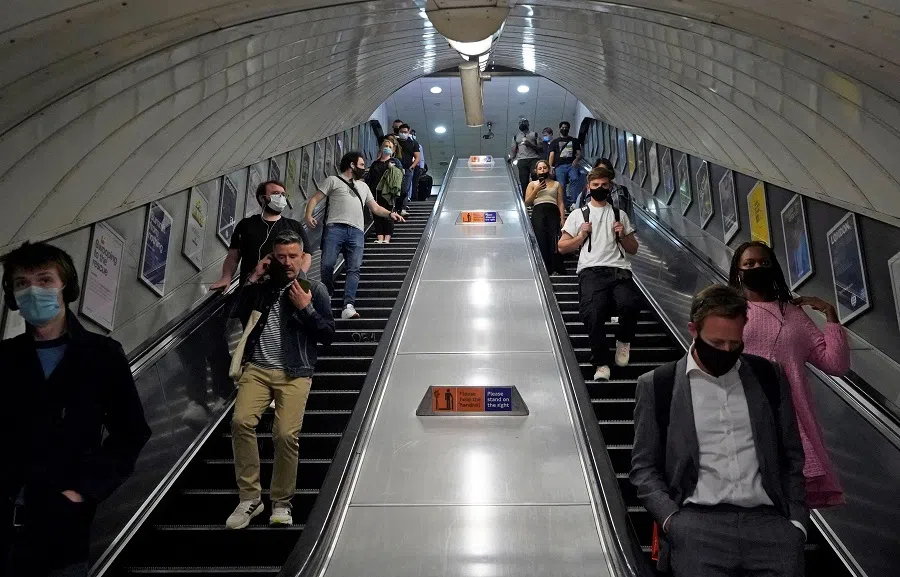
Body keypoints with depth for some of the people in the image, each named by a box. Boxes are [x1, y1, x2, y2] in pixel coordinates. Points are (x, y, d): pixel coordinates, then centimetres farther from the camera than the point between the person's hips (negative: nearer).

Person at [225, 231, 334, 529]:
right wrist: (252, 279, 7)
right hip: (257, 368, 3)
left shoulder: (314, 290, 8)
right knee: (241, 421, -19)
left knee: (286, 434, -16)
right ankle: (250, 497, -7)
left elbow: (328, 335, 4)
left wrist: (305, 308, -9)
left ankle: (281, 502, 2)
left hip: (294, 373, -2)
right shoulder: (264, 285, 18)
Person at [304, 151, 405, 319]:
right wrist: (308, 216, -9)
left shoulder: (363, 186, 33)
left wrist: (390, 214, 10)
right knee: (327, 264, -15)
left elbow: (375, 208, 30)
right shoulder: (333, 181, 17)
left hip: (356, 232, 4)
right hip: (335, 228, -3)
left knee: (354, 269, -14)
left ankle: (348, 306, -24)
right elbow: (315, 199, 10)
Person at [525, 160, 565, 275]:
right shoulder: (532, 184, 21)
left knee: (554, 239, -17)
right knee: (541, 241, -16)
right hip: (538, 212, 0)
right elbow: (527, 203, 11)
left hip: (553, 213, 0)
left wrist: (563, 219, 1)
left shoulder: (556, 184, 22)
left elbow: (560, 203, 14)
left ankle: (556, 269, -17)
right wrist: (537, 190, 1)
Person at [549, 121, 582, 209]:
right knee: (561, 186, -10)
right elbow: (552, 155, 11)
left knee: (574, 179, -28)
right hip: (559, 166, 1)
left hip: (571, 165, -1)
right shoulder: (555, 142, 21)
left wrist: (576, 159, -7)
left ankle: (573, 202, -34)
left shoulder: (574, 140, 23)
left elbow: (579, 154, 16)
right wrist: (551, 167, -5)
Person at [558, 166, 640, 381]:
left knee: (630, 304, -30)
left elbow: (633, 249, 26)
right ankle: (601, 363, -17)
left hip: (619, 270, 2)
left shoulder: (620, 215, 26)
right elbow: (562, 247, 16)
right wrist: (582, 235, 3)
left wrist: (622, 236, 7)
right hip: (591, 270, -1)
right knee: (594, 312, -30)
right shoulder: (578, 215, 20)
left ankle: (623, 340, 2)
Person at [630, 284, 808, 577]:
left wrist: (796, 519, 6)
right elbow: (644, 467, 7)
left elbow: (791, 457, 17)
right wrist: (671, 517, -7)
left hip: (767, 519, 3)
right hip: (697, 521, -2)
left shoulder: (768, 376, 13)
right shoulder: (658, 385, 6)